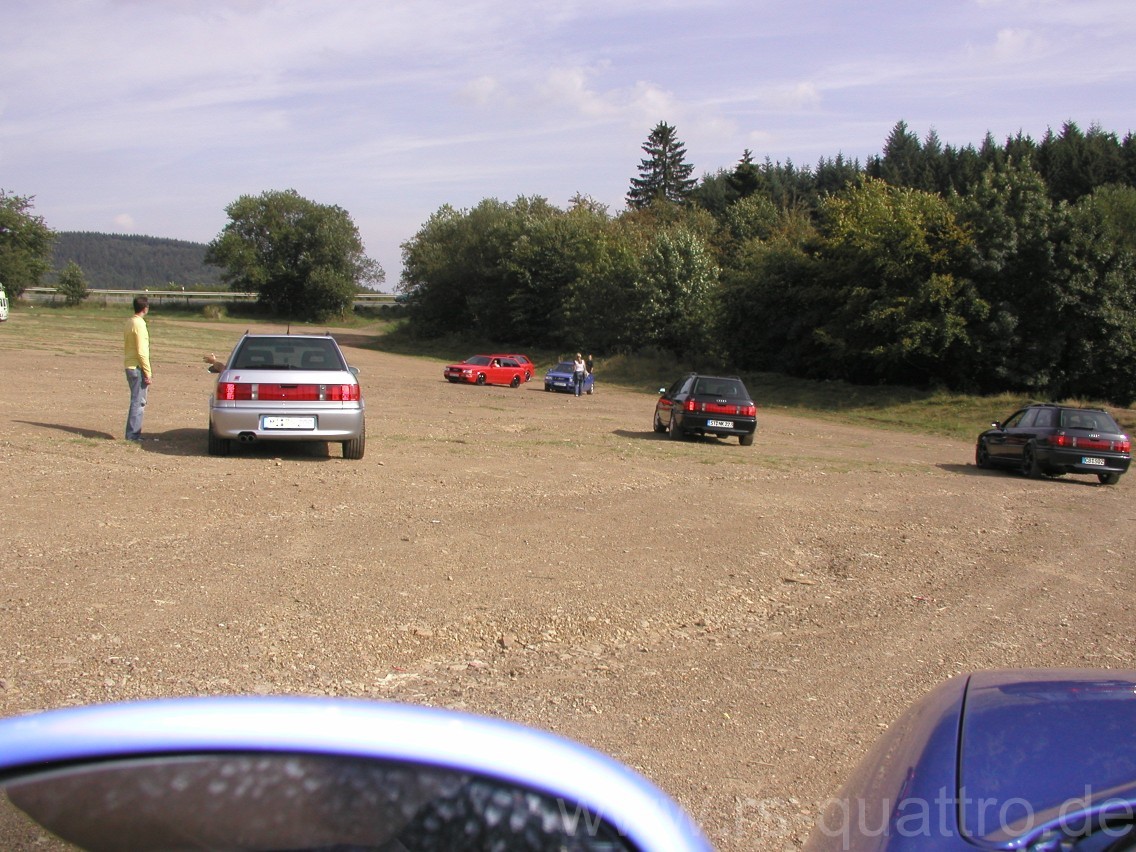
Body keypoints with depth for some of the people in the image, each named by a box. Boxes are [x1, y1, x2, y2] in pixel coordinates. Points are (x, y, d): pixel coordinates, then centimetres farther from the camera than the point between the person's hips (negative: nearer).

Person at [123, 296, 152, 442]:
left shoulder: (129, 322, 13)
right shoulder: (139, 324, -16)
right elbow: (142, 352, -20)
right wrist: (148, 373, -16)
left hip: (130, 367, 9)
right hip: (137, 368, -9)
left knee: (138, 401, 16)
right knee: (138, 402, -5)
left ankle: (134, 433, 20)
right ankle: (132, 435, -3)